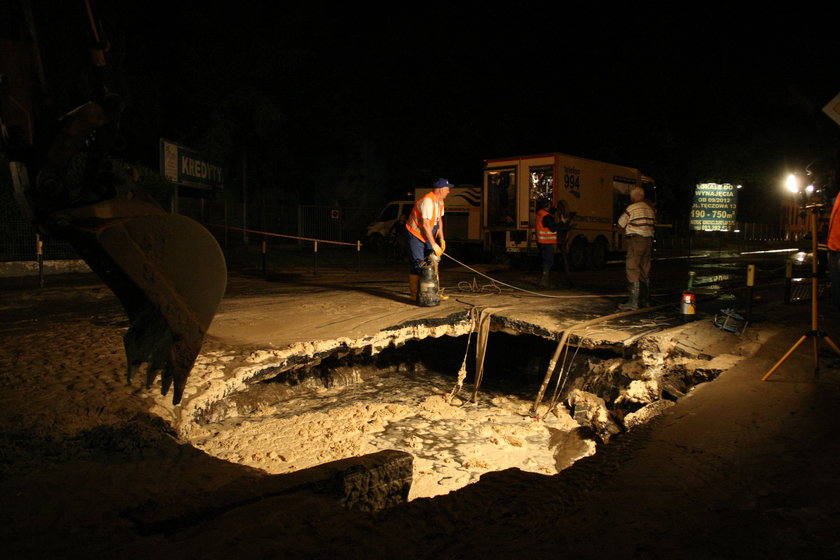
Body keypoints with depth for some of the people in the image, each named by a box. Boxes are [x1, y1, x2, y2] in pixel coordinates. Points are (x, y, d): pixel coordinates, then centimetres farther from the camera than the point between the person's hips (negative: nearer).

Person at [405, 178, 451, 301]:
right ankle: (415, 295, -2)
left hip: (426, 236, 9)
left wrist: (441, 239, 2)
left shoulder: (439, 201, 5)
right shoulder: (428, 201, -25)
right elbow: (426, 225, -28)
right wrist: (434, 244, -27)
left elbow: (439, 220, 12)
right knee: (417, 266, -9)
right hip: (415, 235, -9)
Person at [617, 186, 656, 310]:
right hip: (649, 240, 8)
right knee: (645, 272, 14)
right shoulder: (650, 208, 14)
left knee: (633, 271, -7)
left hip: (636, 240, -8)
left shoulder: (632, 208, -9)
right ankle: (645, 300, 21)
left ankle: (633, 301, -11)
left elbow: (621, 223, 0)